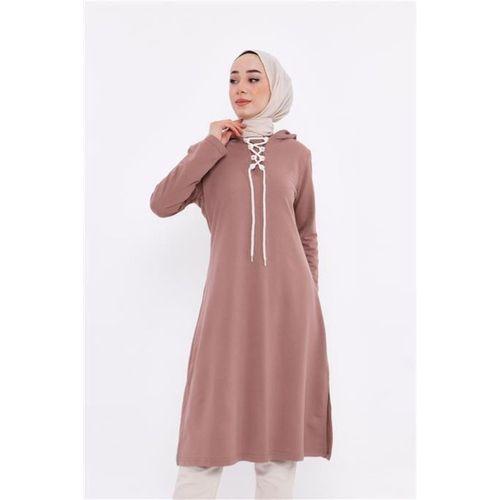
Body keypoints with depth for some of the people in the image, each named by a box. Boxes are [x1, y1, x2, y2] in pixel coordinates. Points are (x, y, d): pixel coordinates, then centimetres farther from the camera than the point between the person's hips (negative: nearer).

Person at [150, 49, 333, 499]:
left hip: (287, 301, 1)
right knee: (212, 424, -1)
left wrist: (307, 304, 13)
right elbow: (162, 204, -6)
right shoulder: (209, 149, 9)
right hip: (230, 302, -1)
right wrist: (212, 145, -6)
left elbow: (306, 234, 14)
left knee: (280, 422, 6)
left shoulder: (296, 153, 9)